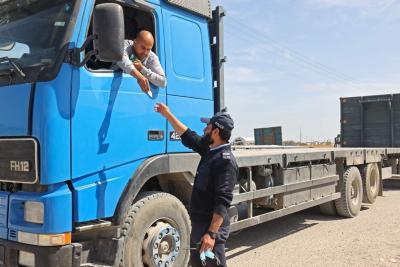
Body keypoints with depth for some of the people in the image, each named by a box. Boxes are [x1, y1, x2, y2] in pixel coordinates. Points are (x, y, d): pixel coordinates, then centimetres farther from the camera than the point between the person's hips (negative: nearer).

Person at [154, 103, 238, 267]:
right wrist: (168, 115, 26)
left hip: (213, 226, -10)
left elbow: (223, 202, -26)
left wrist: (211, 233, -29)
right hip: (199, 223, 10)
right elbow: (187, 136, 22)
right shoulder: (210, 150, 7)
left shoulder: (226, 161, -21)